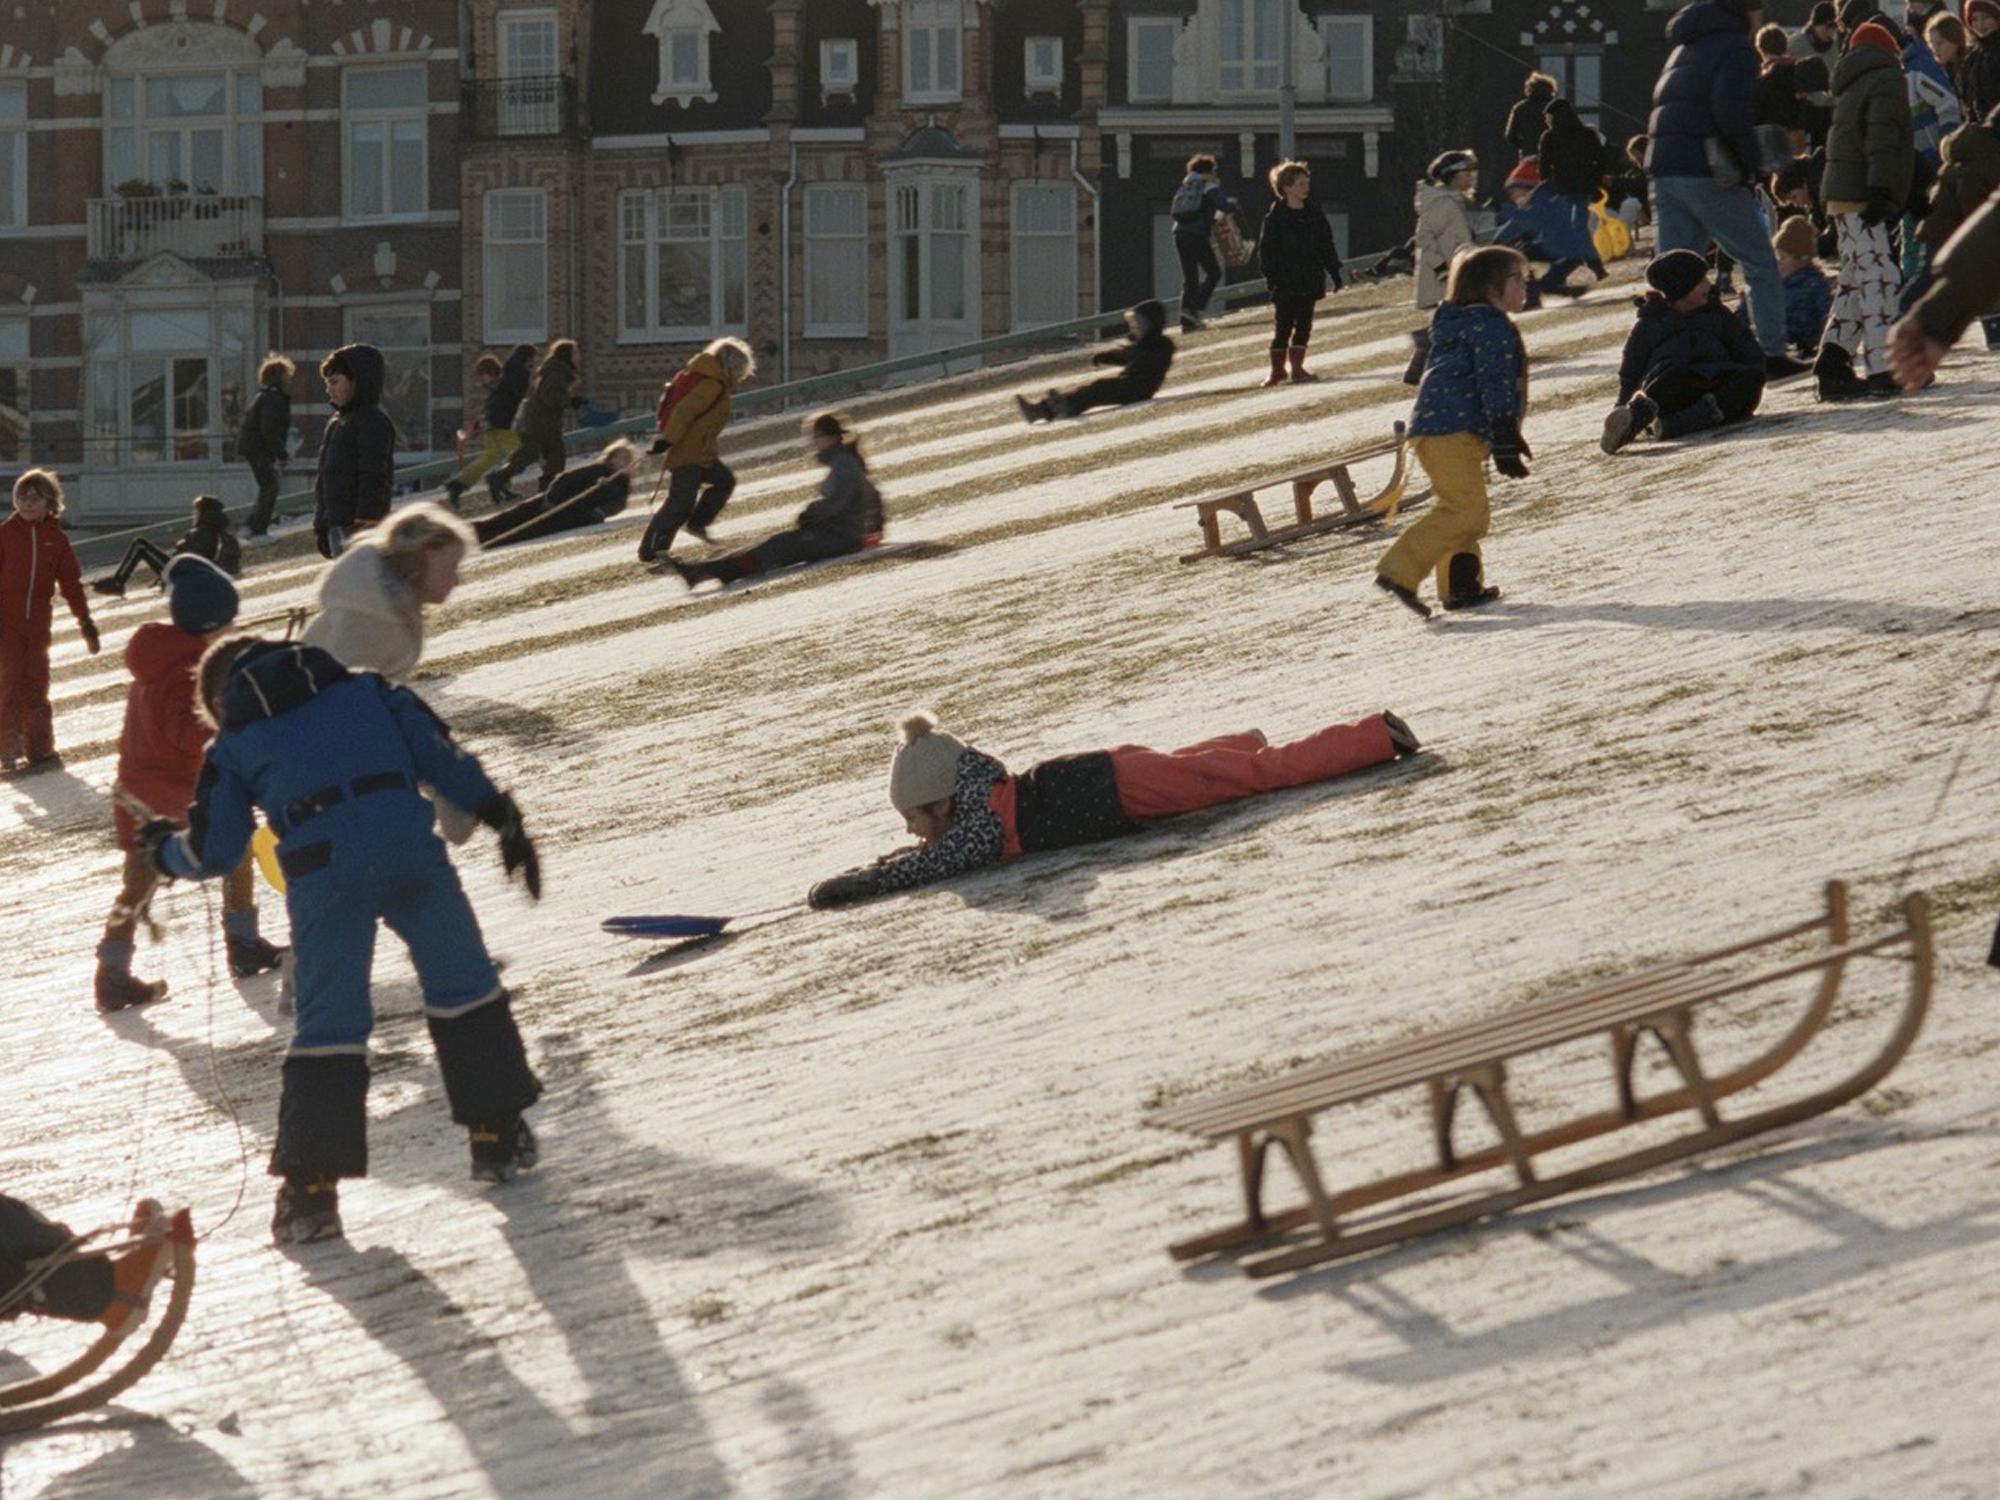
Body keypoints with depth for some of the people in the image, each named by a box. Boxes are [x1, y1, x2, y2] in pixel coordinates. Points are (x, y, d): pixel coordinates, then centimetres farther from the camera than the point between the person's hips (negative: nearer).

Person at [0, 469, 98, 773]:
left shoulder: (56, 538, 5)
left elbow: (71, 582, 10)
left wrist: (85, 622, 8)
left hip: (38, 624, 2)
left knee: (37, 687, 7)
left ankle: (40, 749, 13)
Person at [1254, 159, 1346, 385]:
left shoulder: (1315, 214, 9)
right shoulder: (1276, 217, -6)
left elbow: (1327, 246, 15)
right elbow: (1266, 249, -6)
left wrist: (1335, 272, 12)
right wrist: (1271, 276, -14)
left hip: (1310, 281, 4)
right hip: (1286, 282, -4)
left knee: (1303, 325, 4)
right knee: (1282, 326, -1)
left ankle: (1297, 367, 10)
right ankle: (1277, 370, 10)